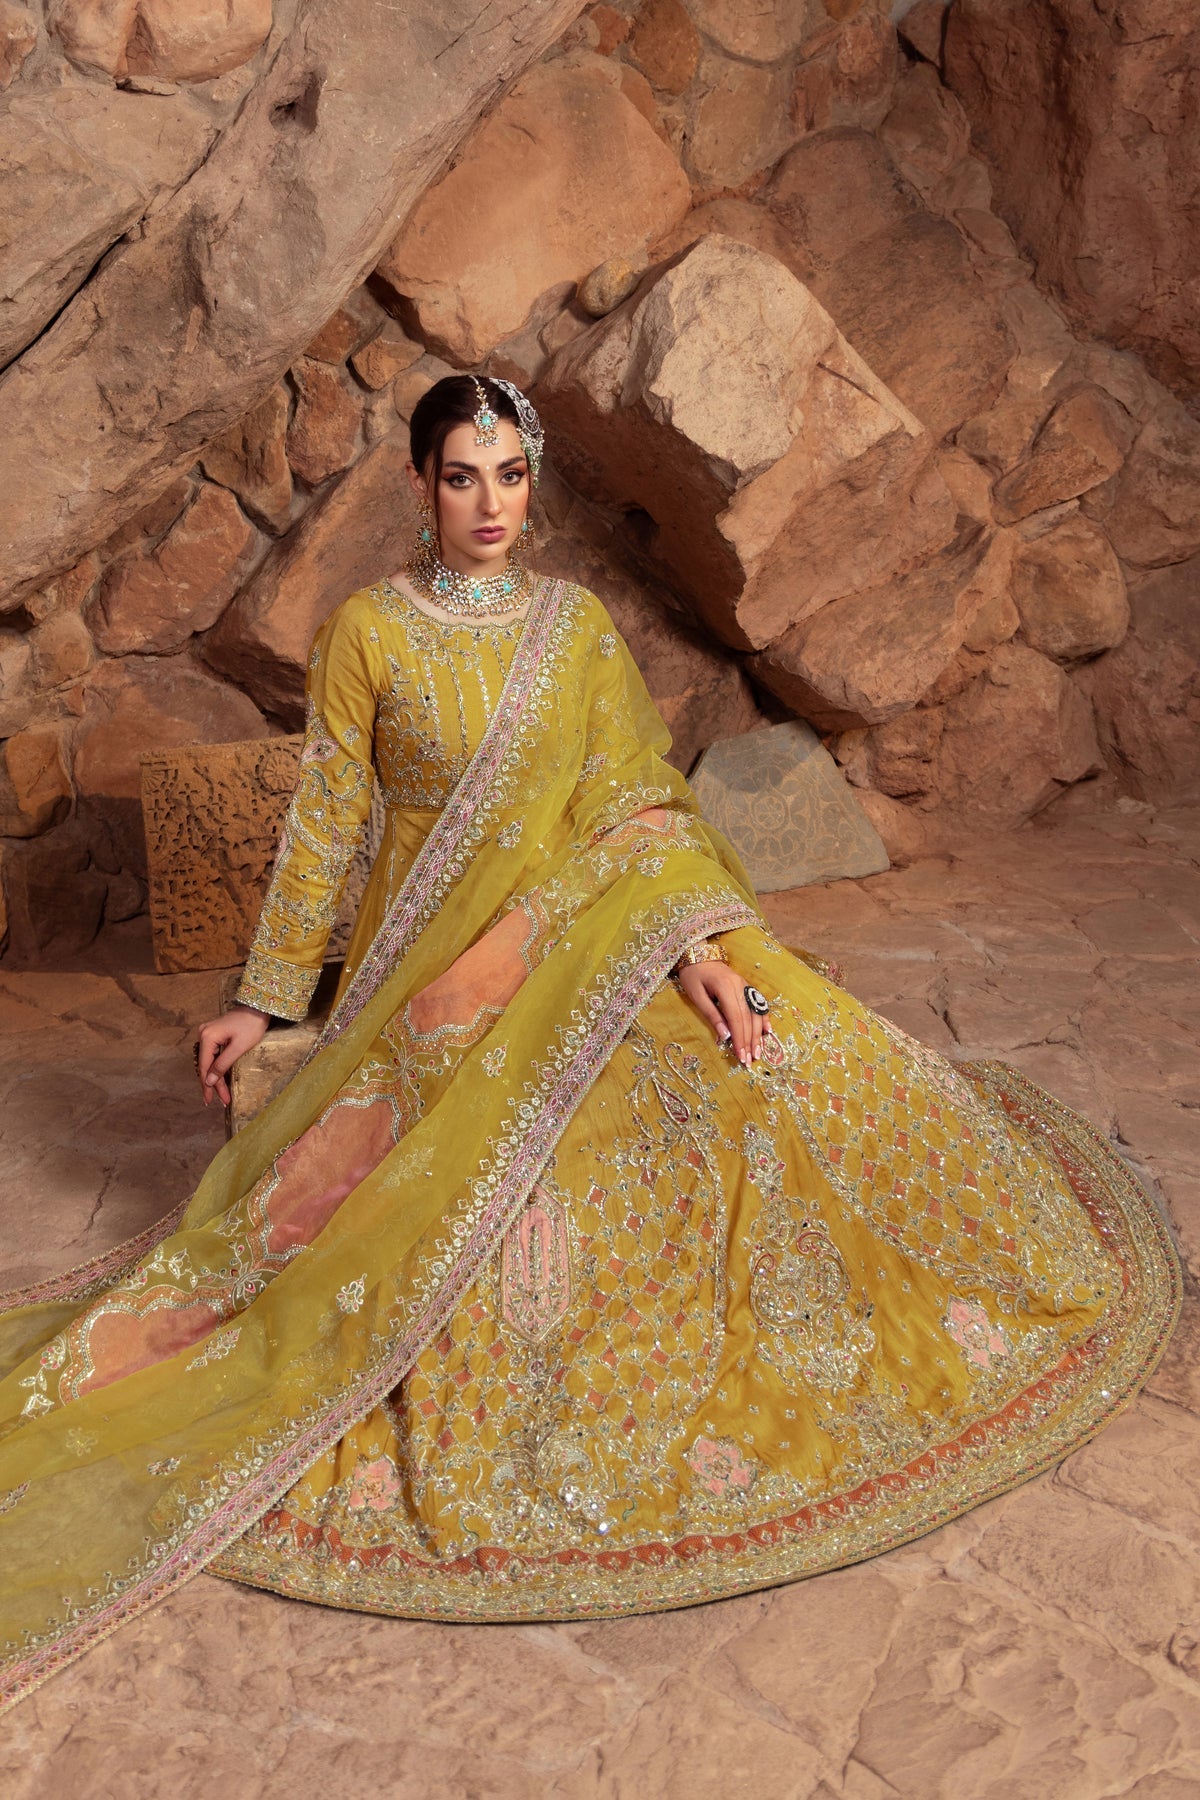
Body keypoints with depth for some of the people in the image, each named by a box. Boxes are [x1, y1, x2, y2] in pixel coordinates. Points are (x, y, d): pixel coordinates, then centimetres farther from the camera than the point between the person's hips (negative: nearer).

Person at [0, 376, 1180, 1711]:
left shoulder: (577, 625, 6)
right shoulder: (367, 632, -4)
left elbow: (635, 802, -1)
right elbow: (324, 821, 0)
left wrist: (699, 945, -16)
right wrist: (263, 998, 0)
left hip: (579, 939, 4)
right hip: (435, 956, -3)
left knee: (777, 1037, -12)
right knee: (503, 1165, -24)